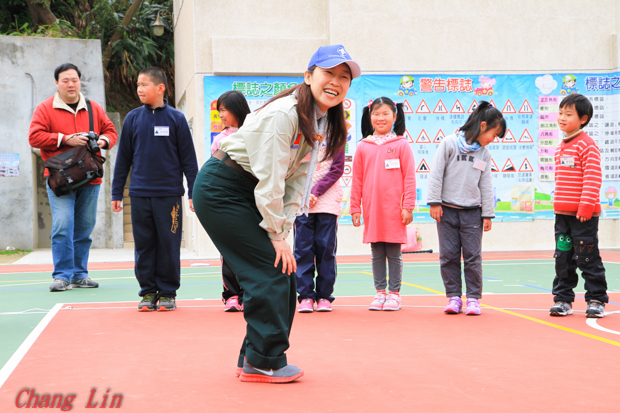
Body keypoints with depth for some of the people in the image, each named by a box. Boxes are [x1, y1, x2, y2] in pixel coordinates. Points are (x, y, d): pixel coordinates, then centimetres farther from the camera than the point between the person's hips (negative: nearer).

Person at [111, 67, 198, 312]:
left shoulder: (176, 119, 0)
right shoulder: (133, 119, 6)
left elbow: (188, 159, 3)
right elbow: (123, 158, 10)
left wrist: (193, 193, 0)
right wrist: (117, 193, 8)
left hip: (169, 195, -2)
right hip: (139, 195, 2)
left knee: (169, 245, 2)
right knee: (144, 246, 6)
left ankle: (167, 293, 13)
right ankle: (148, 292, 15)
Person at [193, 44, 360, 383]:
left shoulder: (321, 122, 4)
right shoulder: (283, 114, -25)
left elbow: (299, 180, 3)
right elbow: (269, 180, -25)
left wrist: (283, 230, -6)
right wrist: (276, 234, -19)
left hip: (249, 196, 9)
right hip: (221, 190, -9)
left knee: (282, 273, 7)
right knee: (270, 269, -12)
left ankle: (253, 359, 16)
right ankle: (263, 363, -3)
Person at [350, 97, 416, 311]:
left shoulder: (401, 145, 0)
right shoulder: (363, 147, 7)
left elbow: (409, 178, -1)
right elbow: (357, 180, 8)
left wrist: (408, 206, -7)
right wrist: (355, 208, 6)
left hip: (394, 210, -2)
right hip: (371, 209, 2)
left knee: (394, 253, 3)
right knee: (376, 253, 9)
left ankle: (394, 293, 12)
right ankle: (380, 292, 17)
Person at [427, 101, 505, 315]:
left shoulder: (484, 153, 8)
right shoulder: (449, 143, -4)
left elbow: (486, 185, 10)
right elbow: (436, 173, -5)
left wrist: (488, 214, 7)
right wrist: (435, 202, -8)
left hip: (472, 212, 2)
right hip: (447, 210, -2)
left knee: (473, 257, 0)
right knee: (449, 256, 2)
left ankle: (473, 298, 7)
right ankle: (454, 297, 10)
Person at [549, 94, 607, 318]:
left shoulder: (587, 145, -11)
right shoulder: (561, 148, 14)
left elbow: (593, 179, -17)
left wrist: (586, 207, -21)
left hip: (584, 215, -7)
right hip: (562, 213, 7)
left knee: (588, 258, -1)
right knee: (563, 258, 9)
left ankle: (596, 300, 9)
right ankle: (563, 299, 17)